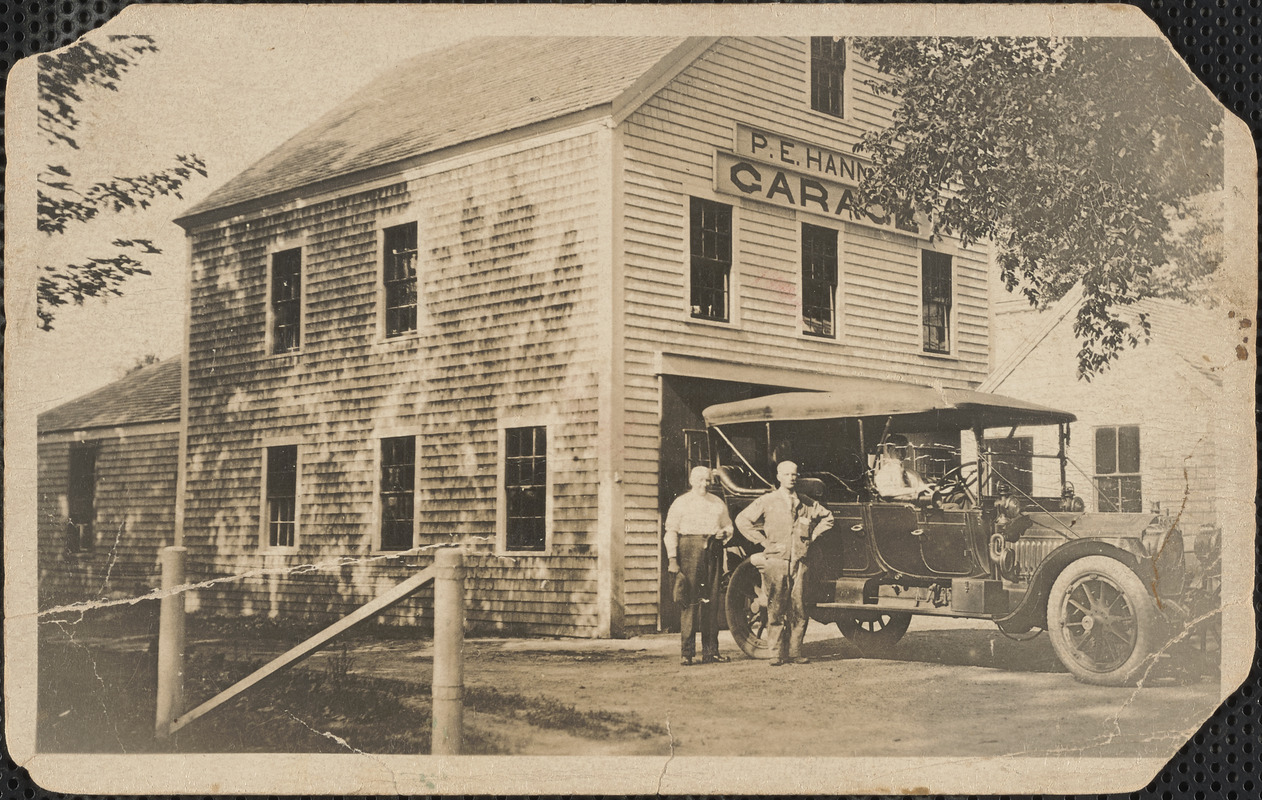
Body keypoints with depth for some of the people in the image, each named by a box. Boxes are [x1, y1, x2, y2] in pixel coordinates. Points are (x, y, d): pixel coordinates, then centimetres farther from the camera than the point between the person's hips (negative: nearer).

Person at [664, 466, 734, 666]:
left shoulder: (718, 503, 18)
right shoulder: (681, 503, 6)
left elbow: (728, 526, 26)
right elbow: (671, 531, 0)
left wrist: (724, 533, 1)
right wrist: (672, 559, -10)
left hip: (713, 552, 4)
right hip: (689, 551, -4)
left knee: (711, 601, 3)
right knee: (689, 601, -8)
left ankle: (710, 651, 7)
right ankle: (686, 652, -7)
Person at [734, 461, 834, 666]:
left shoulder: (806, 503, 10)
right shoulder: (767, 501, 1)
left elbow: (827, 517, 25)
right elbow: (742, 520, 2)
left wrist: (812, 537, 13)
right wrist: (762, 541, -1)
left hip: (799, 562, 3)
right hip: (775, 561, -3)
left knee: (799, 610, 1)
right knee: (776, 610, -4)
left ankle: (795, 653, 8)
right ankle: (777, 654, 0)